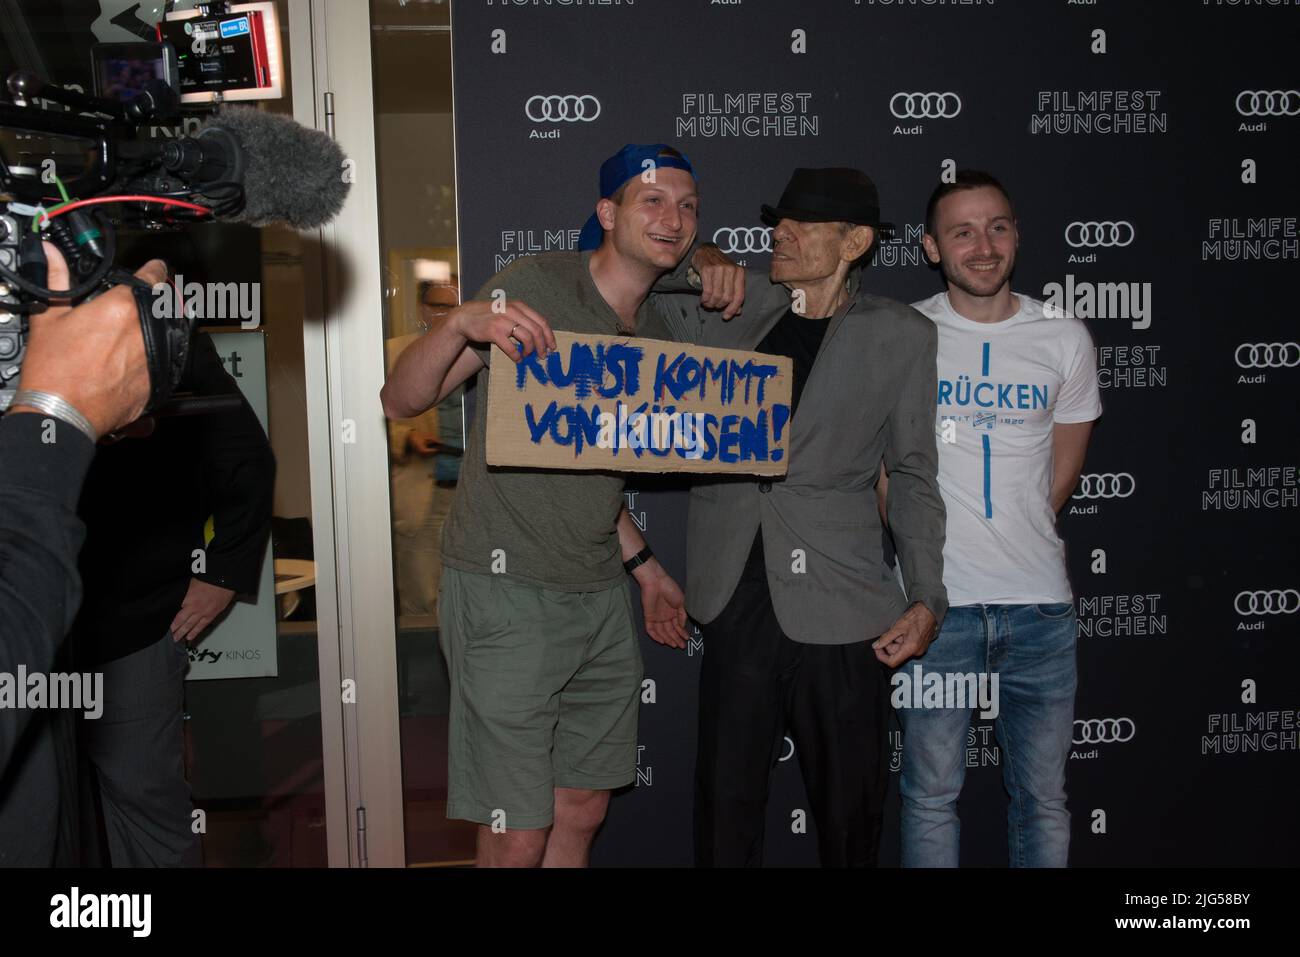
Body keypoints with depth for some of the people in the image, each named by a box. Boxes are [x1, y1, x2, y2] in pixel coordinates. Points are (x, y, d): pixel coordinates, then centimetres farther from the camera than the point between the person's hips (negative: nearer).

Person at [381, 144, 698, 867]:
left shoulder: (655, 333, 12)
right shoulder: (537, 285, -10)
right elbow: (402, 401, -11)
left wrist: (644, 567, 20)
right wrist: (461, 323, -30)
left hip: (602, 598, 7)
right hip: (508, 591, -7)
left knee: (582, 816, 16)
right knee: (518, 840, -2)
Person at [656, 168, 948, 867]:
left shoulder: (902, 336, 4)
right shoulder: (732, 302, 8)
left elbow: (914, 475, 6)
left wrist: (926, 599, -1)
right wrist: (700, 261, 1)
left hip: (838, 608, -1)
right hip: (736, 597, 2)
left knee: (850, 806, 9)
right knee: (726, 797, 8)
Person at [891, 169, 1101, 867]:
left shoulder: (1064, 339, 6)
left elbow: (1062, 470, 14)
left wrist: (1017, 542, 11)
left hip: (1040, 602, 2)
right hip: (934, 601, -2)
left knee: (1043, 798, 12)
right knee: (931, 797, 8)